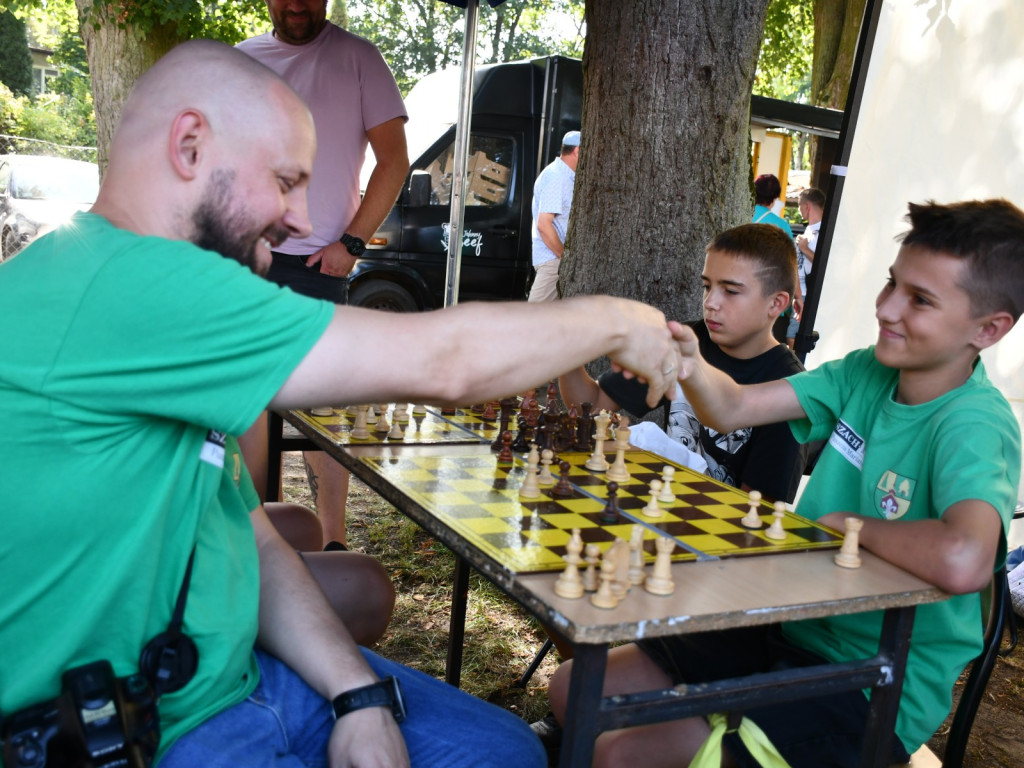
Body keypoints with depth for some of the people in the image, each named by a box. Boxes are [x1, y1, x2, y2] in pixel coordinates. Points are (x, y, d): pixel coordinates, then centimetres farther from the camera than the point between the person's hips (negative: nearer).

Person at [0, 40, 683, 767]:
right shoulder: (116, 284, -24)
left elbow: (255, 543, 9)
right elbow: (436, 363, -23)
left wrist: (360, 694, -3)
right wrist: (615, 322, -7)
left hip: (233, 674, 9)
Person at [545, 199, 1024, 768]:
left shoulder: (975, 424, -23)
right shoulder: (868, 373, 1)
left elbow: (963, 560, -42)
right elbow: (732, 410, -2)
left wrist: (850, 524, -23)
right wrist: (691, 366, -25)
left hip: (872, 695, -7)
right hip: (792, 630, 7)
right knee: (574, 688, 5)